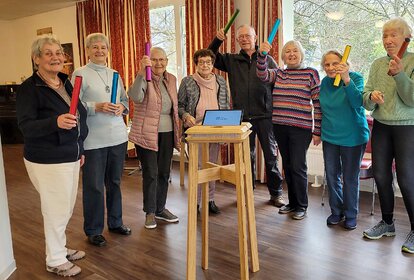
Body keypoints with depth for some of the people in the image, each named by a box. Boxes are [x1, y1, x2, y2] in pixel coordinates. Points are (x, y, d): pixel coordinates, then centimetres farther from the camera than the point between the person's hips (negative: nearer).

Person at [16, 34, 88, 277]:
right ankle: (55, 261, 22)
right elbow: (26, 126, -20)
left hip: (70, 157, 8)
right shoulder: (29, 88, -13)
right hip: (47, 161, -7)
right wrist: (55, 122, -37)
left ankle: (60, 248, 38)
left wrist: (80, 149, 18)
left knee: (66, 208, 18)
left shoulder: (66, 82, 9)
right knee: (56, 210, 2)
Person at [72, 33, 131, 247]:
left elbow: (125, 100, 17)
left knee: (114, 182, 16)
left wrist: (122, 107, -4)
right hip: (93, 140, -5)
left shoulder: (115, 74, 14)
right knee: (94, 187, 3)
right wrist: (96, 107, -21)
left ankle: (115, 222, 33)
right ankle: (93, 231, 19)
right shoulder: (80, 74, -3)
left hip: (118, 137, 5)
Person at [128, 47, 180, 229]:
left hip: (167, 133, 6)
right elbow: (135, 97, -30)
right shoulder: (144, 79, -9)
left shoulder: (172, 79, 9)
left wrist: (177, 128, 14)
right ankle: (150, 212, 15)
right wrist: (142, 72, -40)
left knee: (164, 173, 12)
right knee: (150, 173, -1)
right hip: (146, 133, -5)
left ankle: (160, 209, 27)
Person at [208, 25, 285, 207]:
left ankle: (276, 193, 20)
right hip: (242, 117, 2)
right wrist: (217, 40, -2)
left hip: (265, 116, -1)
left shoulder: (267, 60, 3)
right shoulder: (232, 60, 9)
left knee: (271, 155, 6)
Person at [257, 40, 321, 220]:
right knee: (287, 166, 12)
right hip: (280, 127, 5)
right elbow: (262, 75, -9)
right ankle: (292, 203, 27)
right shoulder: (278, 73, 11)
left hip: (301, 128, -4)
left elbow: (317, 103, -3)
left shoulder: (311, 73, 0)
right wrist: (262, 55, -26)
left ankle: (301, 206, 15)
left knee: (298, 167, -2)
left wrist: (317, 131, -7)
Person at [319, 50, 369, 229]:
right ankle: (336, 211, 29)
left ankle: (351, 215, 22)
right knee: (332, 175, 11)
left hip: (352, 137, -4)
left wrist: (346, 80, -41)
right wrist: (319, 130, 13)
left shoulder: (356, 78, -12)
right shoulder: (325, 83, 2)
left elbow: (357, 103, -29)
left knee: (350, 178, 5)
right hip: (330, 137, 5)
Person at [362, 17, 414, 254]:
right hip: (381, 126, 4)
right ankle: (387, 223, 27)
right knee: (381, 176, 8)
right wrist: (372, 96, -19)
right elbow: (366, 99, 3)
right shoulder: (377, 65, 6)